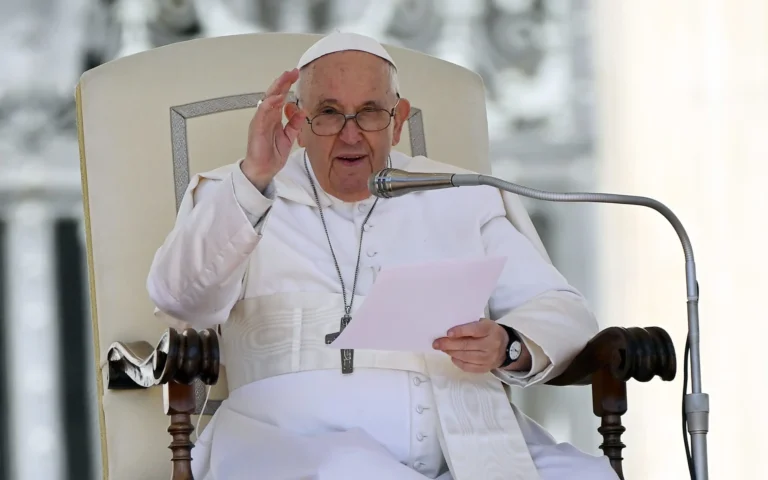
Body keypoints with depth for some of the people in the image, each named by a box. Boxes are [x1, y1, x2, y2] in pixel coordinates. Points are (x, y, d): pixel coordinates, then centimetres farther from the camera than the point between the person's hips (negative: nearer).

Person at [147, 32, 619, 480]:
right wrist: (252, 180, -19)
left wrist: (509, 347, -7)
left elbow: (566, 312, 17)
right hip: (296, 440, -2)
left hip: (463, 442, 2)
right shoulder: (237, 198, 15)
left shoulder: (464, 200, 22)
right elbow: (181, 298, -4)